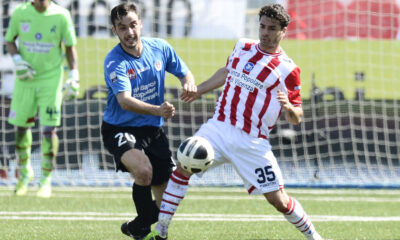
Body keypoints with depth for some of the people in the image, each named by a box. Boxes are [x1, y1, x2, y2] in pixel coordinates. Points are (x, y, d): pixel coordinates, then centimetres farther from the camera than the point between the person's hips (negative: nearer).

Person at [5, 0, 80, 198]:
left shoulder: (61, 16, -7)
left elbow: (70, 47, 3)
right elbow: (10, 40, 7)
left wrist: (74, 76, -4)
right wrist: (17, 60, -11)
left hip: (51, 78, -2)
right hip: (25, 78, 2)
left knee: (49, 129, -7)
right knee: (21, 127, 6)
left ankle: (46, 180, 6)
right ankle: (24, 172, 30)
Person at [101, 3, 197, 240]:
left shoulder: (159, 48, -4)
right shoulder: (114, 62, -20)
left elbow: (185, 73, 12)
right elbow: (125, 101, -34)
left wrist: (189, 85, -14)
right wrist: (158, 110, -51)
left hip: (153, 131, 5)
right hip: (120, 129, -5)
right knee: (143, 169, -35)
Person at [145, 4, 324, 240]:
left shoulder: (288, 70, -4)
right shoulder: (242, 47, 9)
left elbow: (297, 118, -2)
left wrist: (288, 107, -24)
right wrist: (197, 91, 32)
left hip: (251, 141, -4)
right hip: (218, 129, 4)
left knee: (278, 200, -5)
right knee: (182, 167, -14)